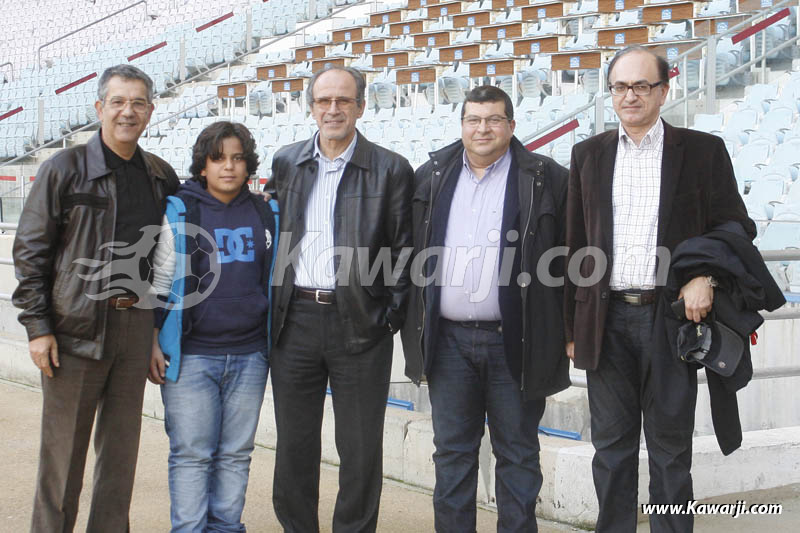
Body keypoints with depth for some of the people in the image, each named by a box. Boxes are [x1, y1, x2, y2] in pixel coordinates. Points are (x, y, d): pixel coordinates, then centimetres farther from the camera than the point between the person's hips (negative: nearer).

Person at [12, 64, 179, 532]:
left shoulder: (162, 176, 10)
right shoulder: (66, 168, -1)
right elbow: (31, 251, -3)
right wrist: (38, 326, -8)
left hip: (136, 325, 4)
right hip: (77, 326, -4)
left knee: (122, 444, 10)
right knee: (64, 446, 2)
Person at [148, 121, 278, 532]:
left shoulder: (265, 215, 9)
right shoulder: (179, 213, 0)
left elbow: (275, 281, 17)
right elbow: (158, 282, 2)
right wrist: (153, 344, -2)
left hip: (249, 355, 3)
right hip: (191, 355, -3)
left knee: (236, 454, 9)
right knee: (191, 454, -1)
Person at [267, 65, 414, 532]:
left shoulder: (391, 170, 0)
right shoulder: (286, 164, 11)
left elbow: (403, 252, 1)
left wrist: (391, 316, -6)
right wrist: (274, 309, 8)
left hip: (360, 324, -3)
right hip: (295, 319, 3)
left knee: (361, 449, 5)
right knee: (294, 444, 11)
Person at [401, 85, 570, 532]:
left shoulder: (547, 179, 0)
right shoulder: (432, 177, 10)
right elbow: (413, 254, 15)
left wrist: (569, 331, -3)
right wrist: (415, 326, 11)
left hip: (515, 341, -3)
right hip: (449, 340, 3)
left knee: (518, 453, 7)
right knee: (452, 451, 10)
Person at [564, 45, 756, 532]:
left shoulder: (703, 151, 2)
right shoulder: (589, 154, 9)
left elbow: (737, 227, 4)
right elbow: (576, 245, 10)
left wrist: (704, 275, -15)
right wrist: (572, 327, 8)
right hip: (606, 321, 2)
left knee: (671, 449, 7)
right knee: (612, 446, 9)